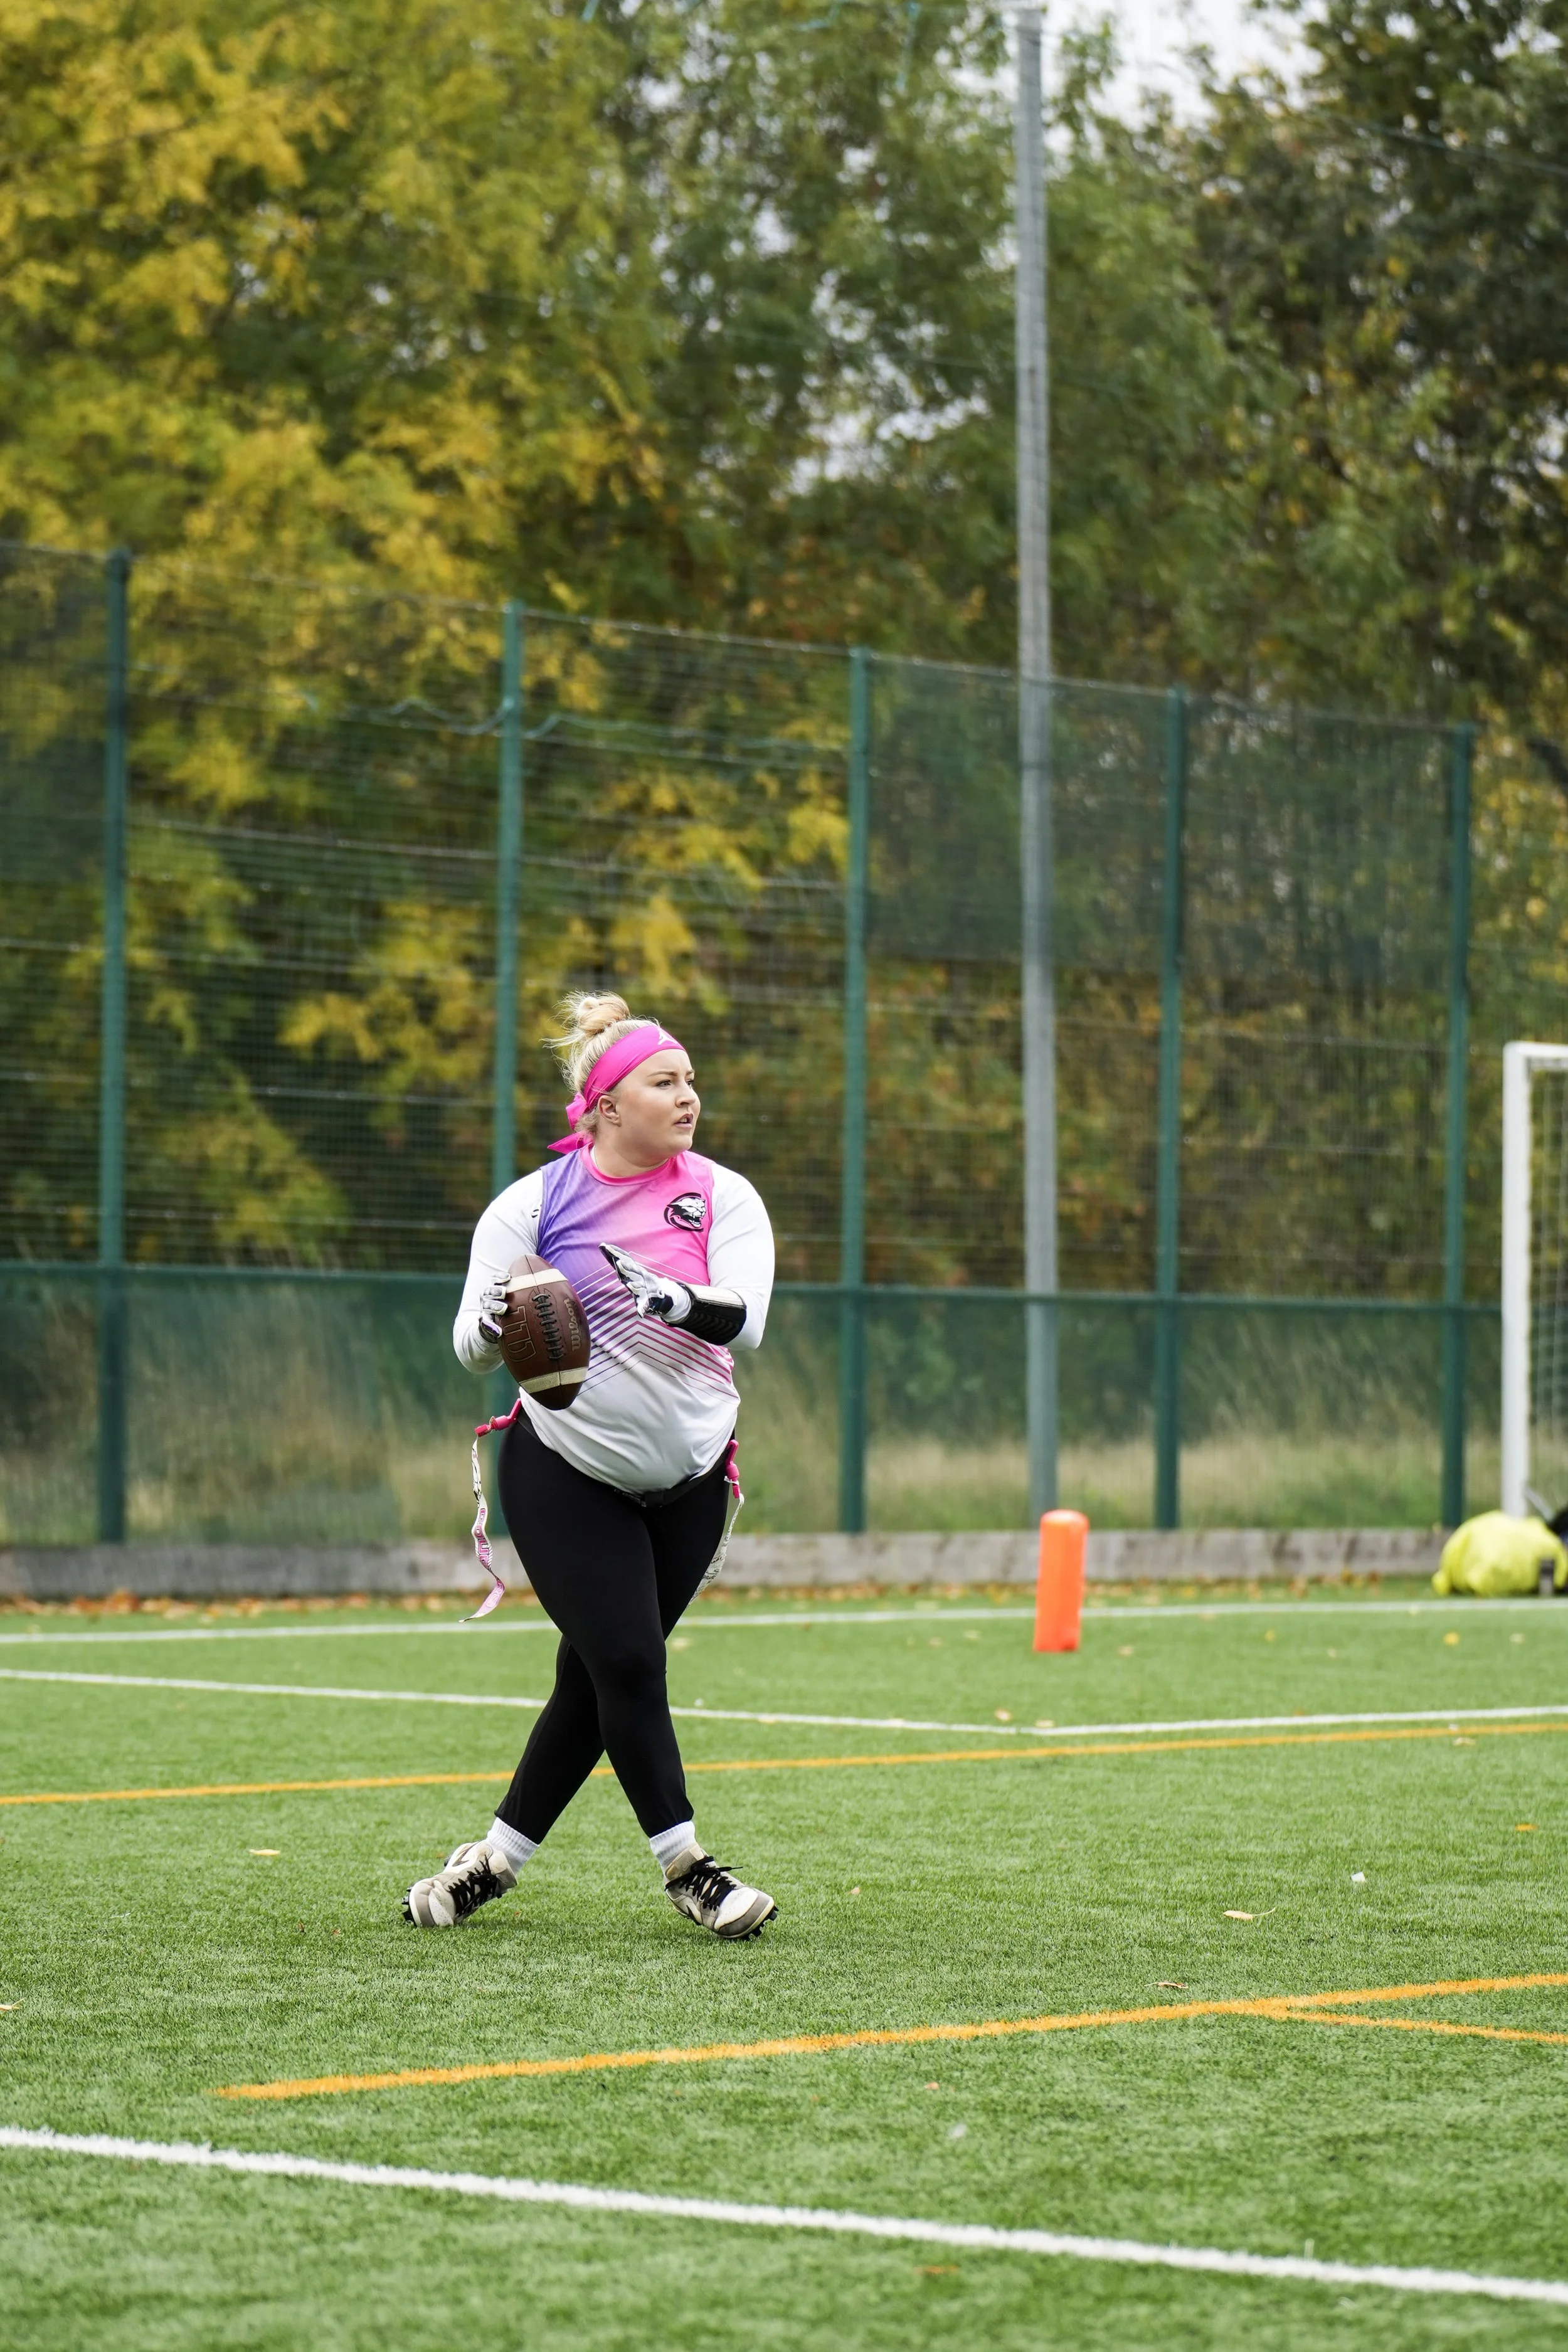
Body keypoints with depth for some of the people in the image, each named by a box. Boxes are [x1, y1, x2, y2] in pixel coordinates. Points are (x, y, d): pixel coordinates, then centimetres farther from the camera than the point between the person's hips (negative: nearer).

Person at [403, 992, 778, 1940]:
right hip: (566, 1473, -3)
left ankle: (499, 1855, 20)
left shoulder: (725, 1196, -3)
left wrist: (672, 1299, -39)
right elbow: (473, 1349, -9)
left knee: (599, 1677, 7)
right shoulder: (533, 1204, -7)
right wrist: (492, 1324, -33)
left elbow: (745, 1316, -18)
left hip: (690, 1477, 3)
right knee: (626, 1661, -11)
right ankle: (688, 1869, 1)